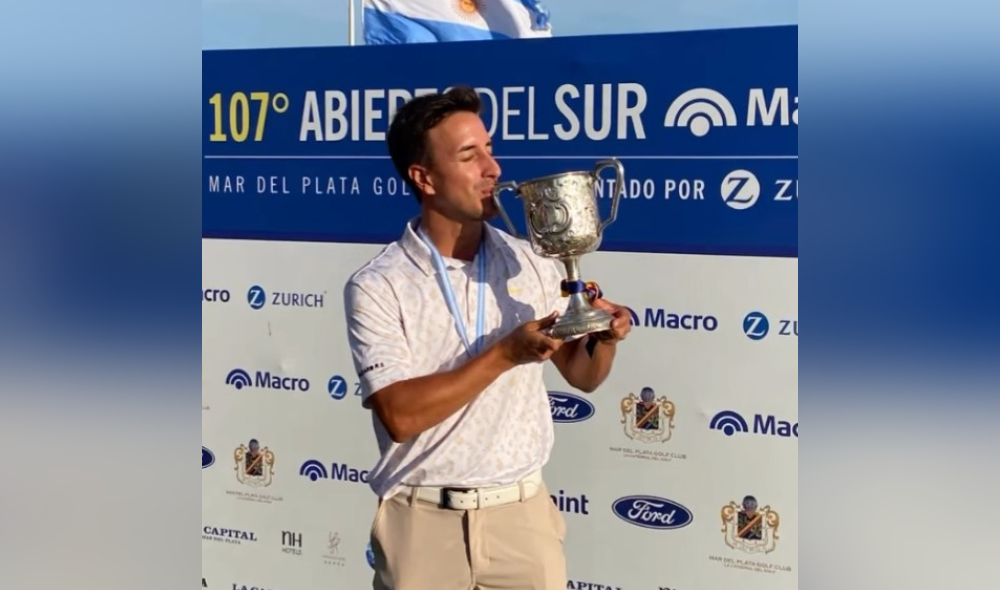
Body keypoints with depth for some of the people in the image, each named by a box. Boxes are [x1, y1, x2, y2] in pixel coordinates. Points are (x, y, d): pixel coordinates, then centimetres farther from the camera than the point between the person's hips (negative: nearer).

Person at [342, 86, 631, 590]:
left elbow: (582, 377, 9)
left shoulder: (532, 264, 2)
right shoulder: (376, 287, -9)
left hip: (521, 513, 3)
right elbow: (401, 414, -18)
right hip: (424, 523, -3)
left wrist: (604, 341, -12)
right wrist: (505, 354, -22)